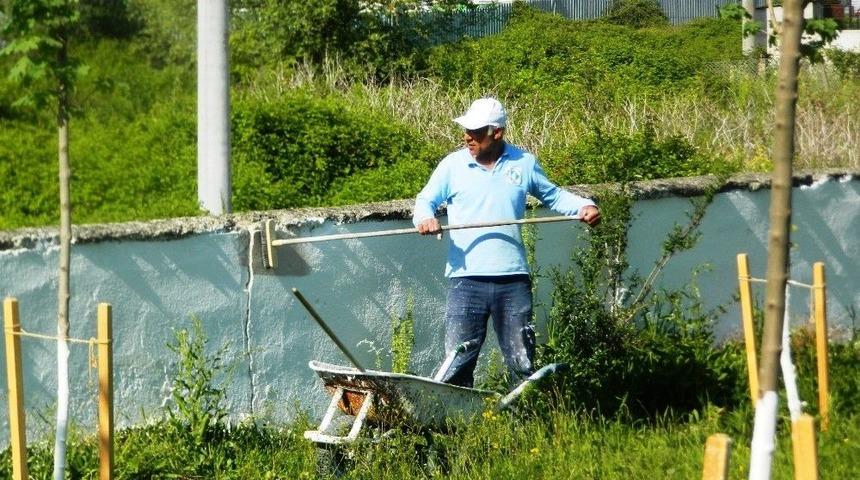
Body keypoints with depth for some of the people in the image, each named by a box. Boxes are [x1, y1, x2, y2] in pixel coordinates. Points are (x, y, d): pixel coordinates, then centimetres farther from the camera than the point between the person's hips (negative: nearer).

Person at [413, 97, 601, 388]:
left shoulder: (524, 163, 9)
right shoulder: (453, 165, 5)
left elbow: (553, 195, 21)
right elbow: (425, 200, 8)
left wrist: (583, 206, 3)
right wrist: (424, 218, -16)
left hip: (513, 279, 1)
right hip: (466, 279, -1)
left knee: (522, 362, 5)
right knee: (457, 364, -3)